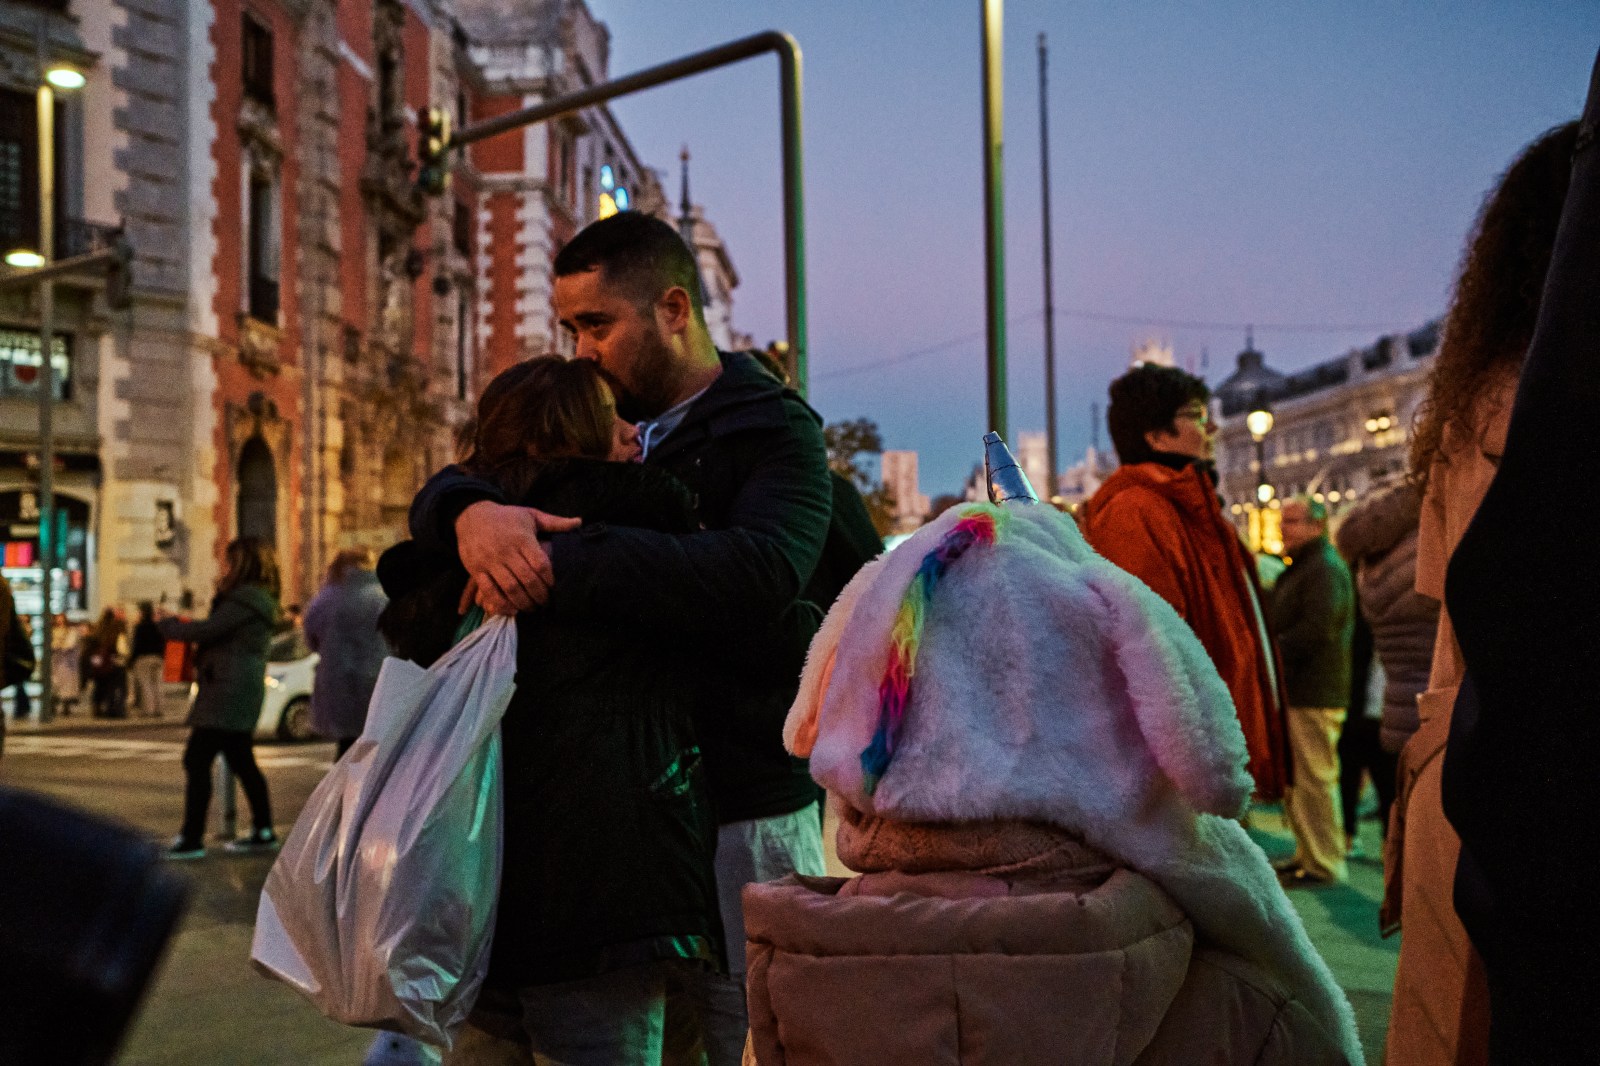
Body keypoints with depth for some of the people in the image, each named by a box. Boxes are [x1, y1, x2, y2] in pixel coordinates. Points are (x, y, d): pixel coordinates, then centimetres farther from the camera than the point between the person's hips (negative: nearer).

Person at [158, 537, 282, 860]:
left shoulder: (244, 600, -14)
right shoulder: (257, 600, 18)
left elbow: (209, 629, -20)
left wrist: (167, 626, -5)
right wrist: (182, 626, 9)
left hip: (228, 689, -11)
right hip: (244, 690, 11)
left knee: (197, 760, -10)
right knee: (242, 761, 15)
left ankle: (191, 839, -11)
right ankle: (263, 831, 20)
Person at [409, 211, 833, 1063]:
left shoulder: (771, 430, -7)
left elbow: (760, 573, -28)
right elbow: (438, 494, 7)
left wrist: (561, 564, -29)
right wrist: (470, 512, -18)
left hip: (744, 810, -6)